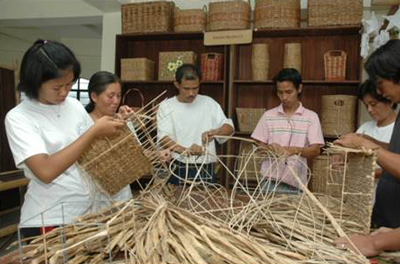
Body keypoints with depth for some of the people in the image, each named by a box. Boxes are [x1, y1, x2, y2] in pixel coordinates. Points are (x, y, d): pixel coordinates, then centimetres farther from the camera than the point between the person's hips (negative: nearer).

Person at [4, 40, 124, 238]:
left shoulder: (74, 105, 2)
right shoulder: (17, 118, -13)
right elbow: (46, 171, -27)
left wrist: (116, 123, -6)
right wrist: (95, 130, -24)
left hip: (86, 211, 5)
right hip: (46, 221, -5)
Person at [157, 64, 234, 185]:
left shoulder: (209, 102, 5)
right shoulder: (166, 106, -1)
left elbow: (229, 127, 3)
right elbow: (163, 137, -13)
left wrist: (214, 132, -20)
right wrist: (185, 150, -32)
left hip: (206, 170, 2)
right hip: (178, 170, -1)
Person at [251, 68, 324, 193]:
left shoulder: (311, 117, 0)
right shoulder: (268, 115, 5)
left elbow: (315, 151, -6)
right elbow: (259, 147, 5)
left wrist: (296, 150, -25)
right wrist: (269, 148, -17)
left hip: (296, 183, -1)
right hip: (270, 181, 1)